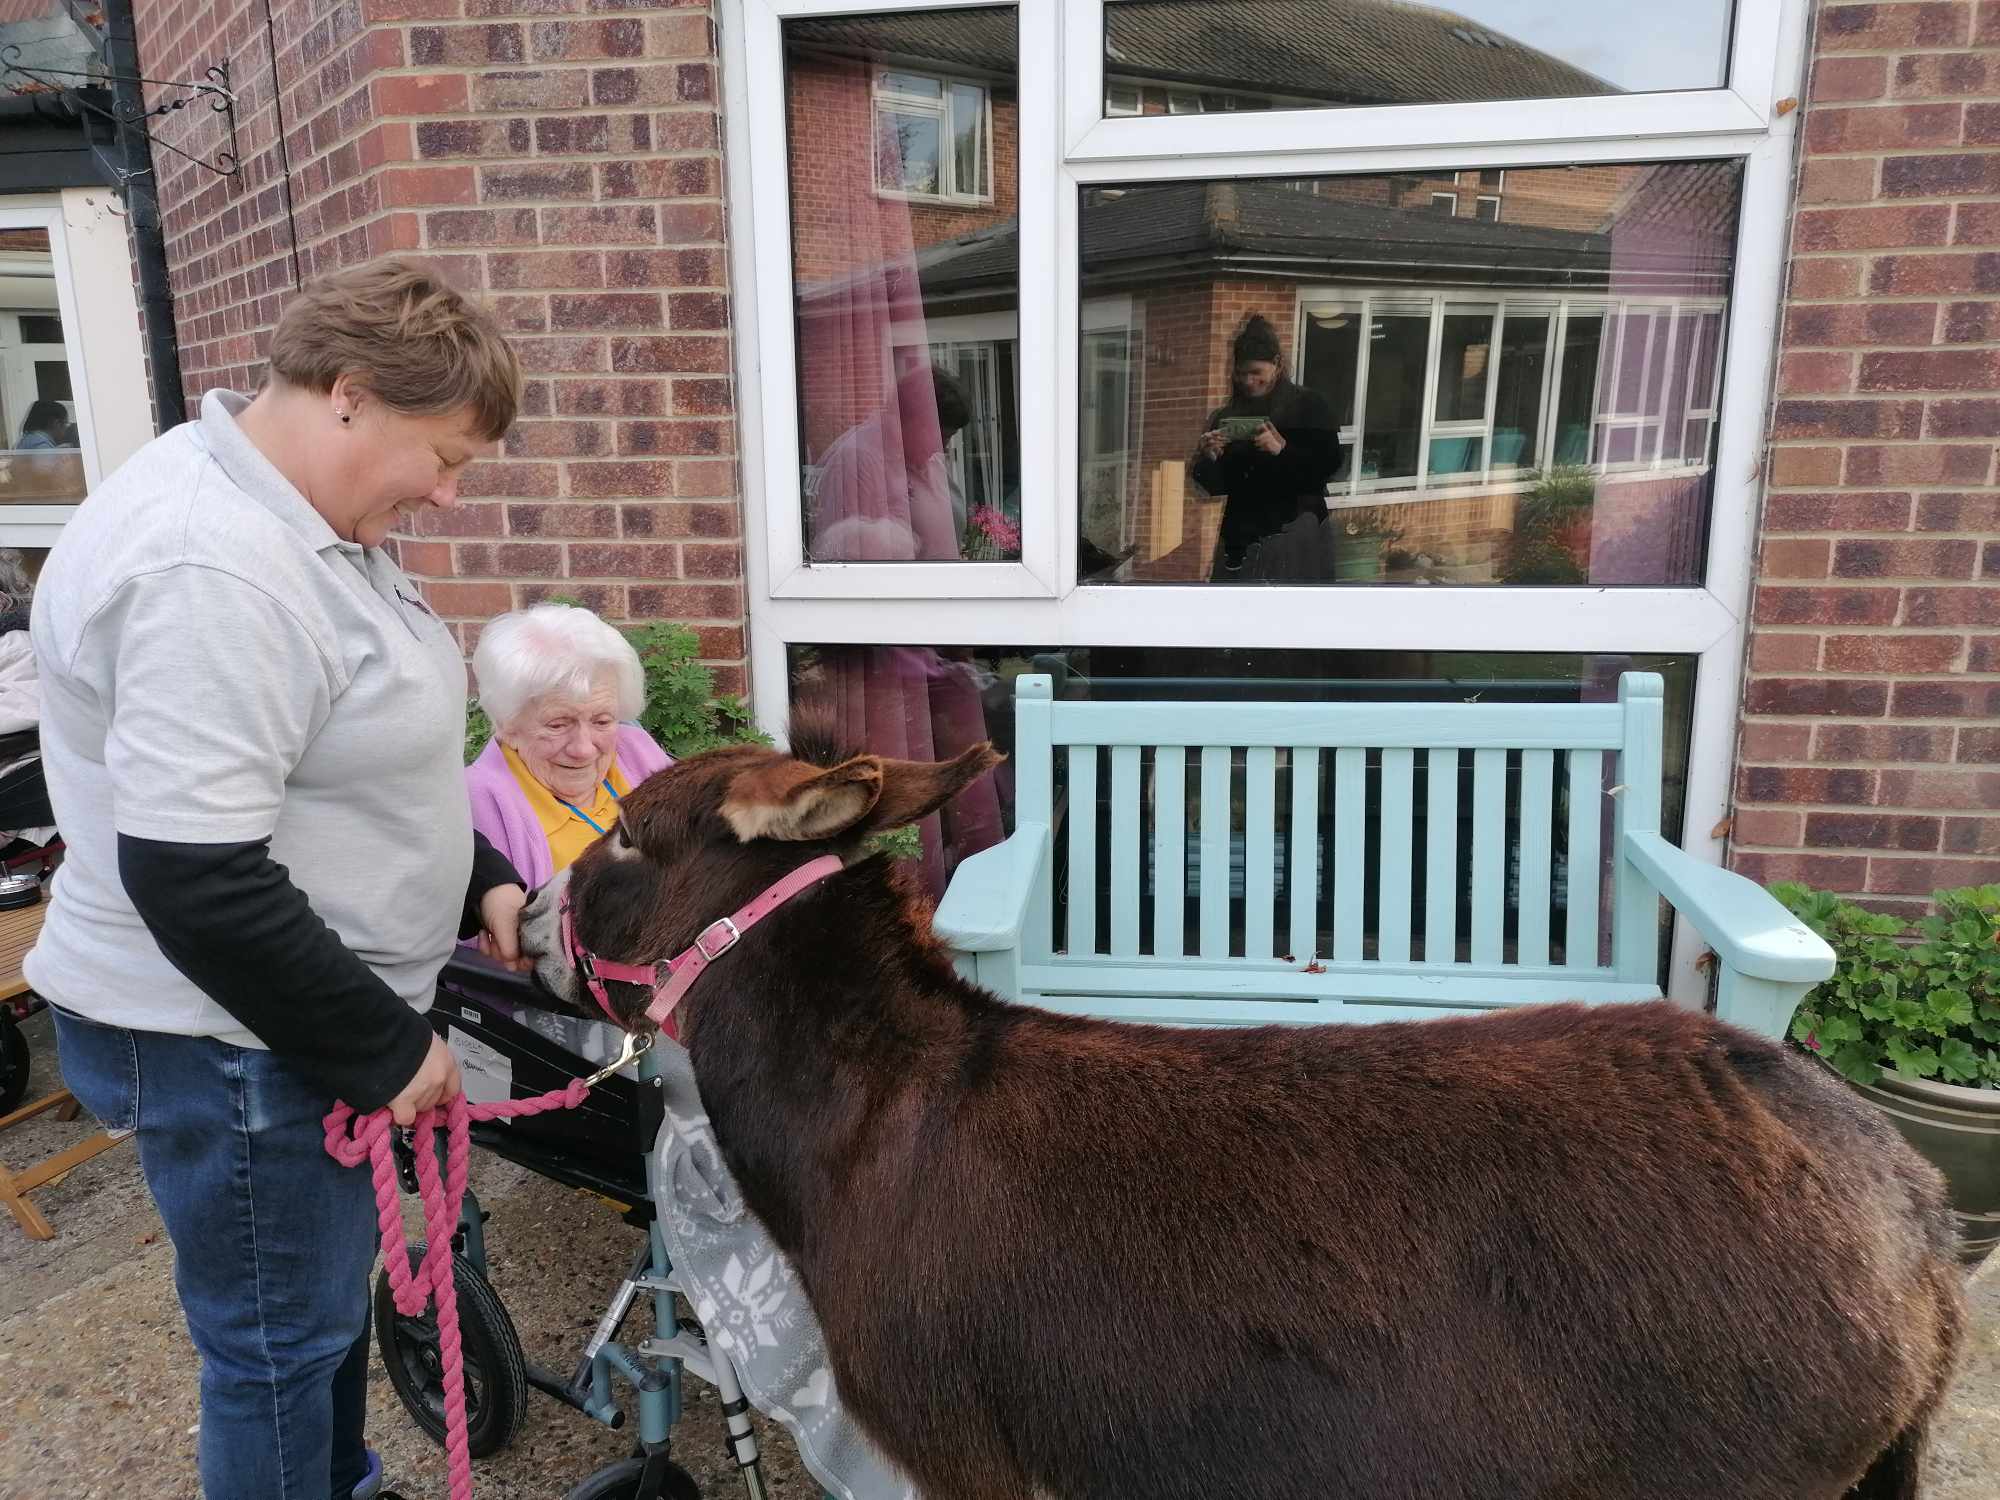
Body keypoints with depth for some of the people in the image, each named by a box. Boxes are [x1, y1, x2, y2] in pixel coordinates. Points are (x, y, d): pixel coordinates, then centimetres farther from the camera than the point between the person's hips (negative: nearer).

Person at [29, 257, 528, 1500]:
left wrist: (478, 879, 6)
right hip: (235, 1040, -10)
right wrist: (385, 1047, -19)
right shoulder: (211, 569, -26)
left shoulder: (302, 518, 6)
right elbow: (196, 885, -29)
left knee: (333, 1296, 26)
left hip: (320, 1009, 10)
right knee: (283, 1347, 10)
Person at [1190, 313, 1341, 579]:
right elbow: (1215, 485, 11)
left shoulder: (1308, 404, 3)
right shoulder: (1226, 416, 11)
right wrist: (1209, 458, -10)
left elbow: (1329, 463, -7)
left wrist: (1282, 449, -20)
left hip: (1291, 531, -4)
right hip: (1238, 535, 4)